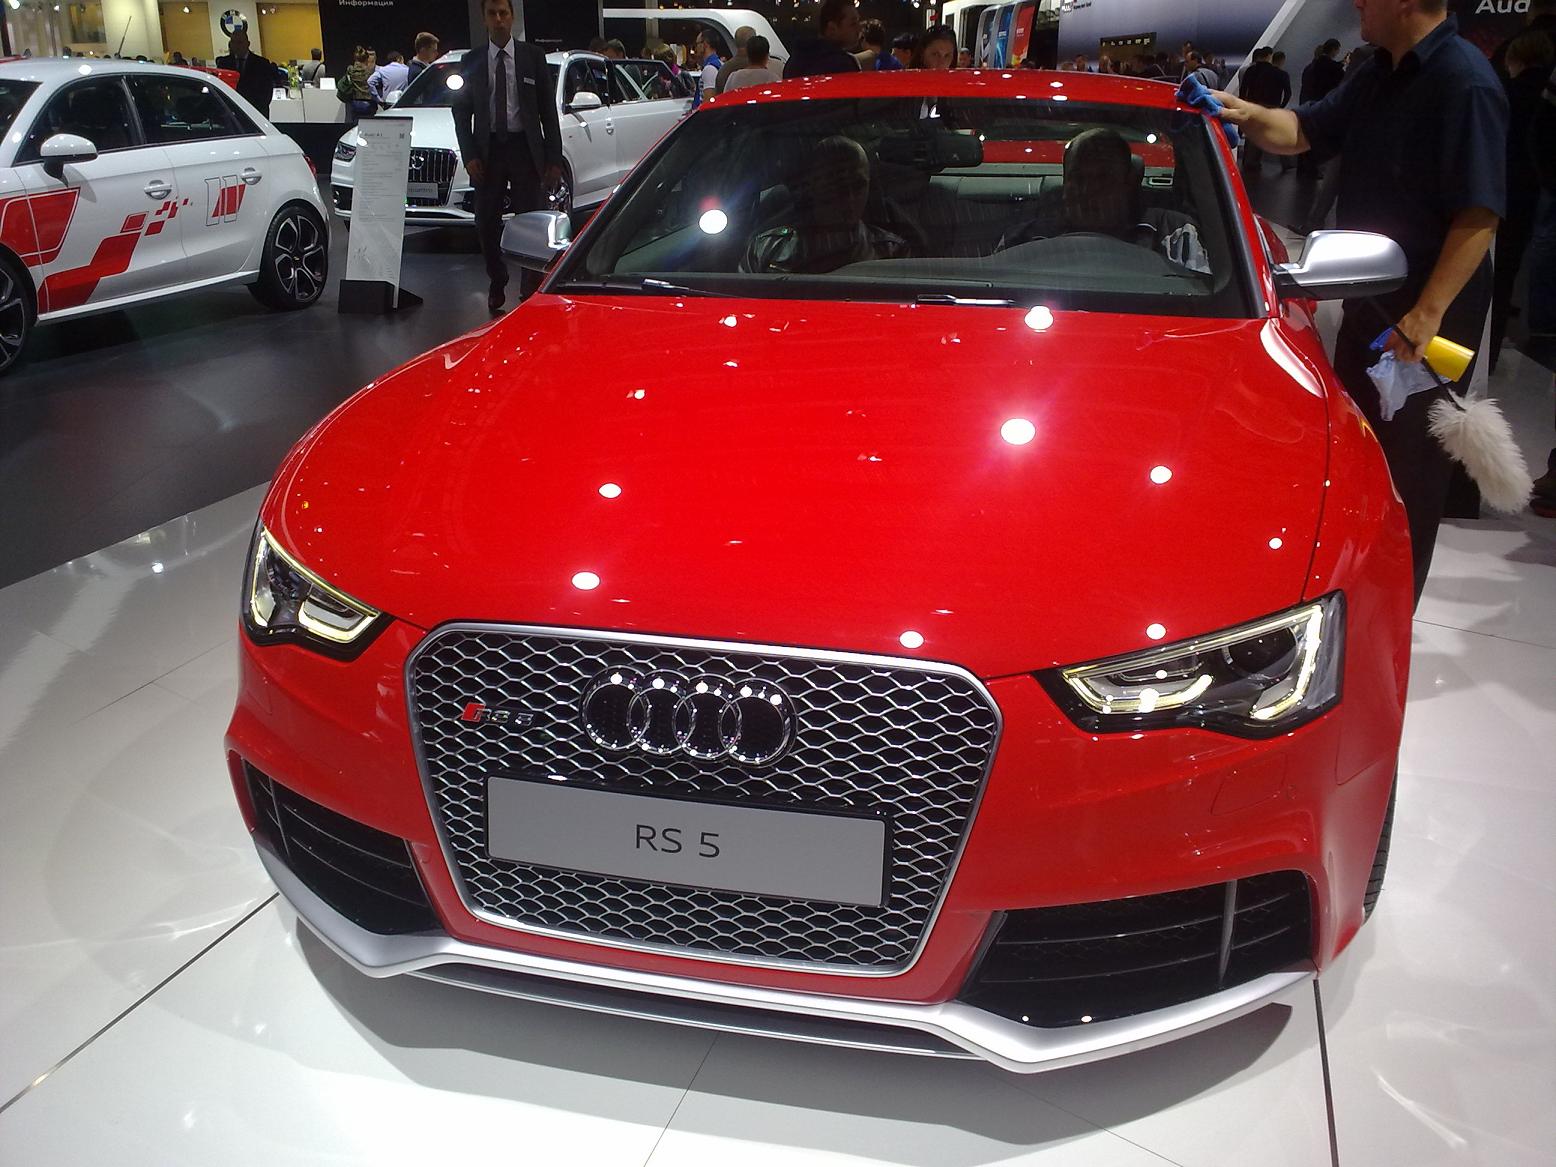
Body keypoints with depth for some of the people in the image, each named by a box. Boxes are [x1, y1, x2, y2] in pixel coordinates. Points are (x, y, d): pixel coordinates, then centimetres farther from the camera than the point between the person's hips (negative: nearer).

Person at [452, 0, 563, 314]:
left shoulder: (533, 57, 3)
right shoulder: (471, 62, 7)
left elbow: (548, 110, 3)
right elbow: (461, 112, 8)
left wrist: (554, 158, -3)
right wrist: (469, 155, -4)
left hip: (525, 148, -2)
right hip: (488, 150, 2)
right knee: (487, 224, 6)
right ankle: (497, 285, 25)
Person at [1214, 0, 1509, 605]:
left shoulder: (1465, 82, -19)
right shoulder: (1380, 76, 9)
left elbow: (1479, 214, -24)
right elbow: (1303, 130, 19)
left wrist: (1428, 313, -28)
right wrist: (1249, 115, -1)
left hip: (1426, 316, -9)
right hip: (1367, 304, 9)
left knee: (1409, 464, 3)